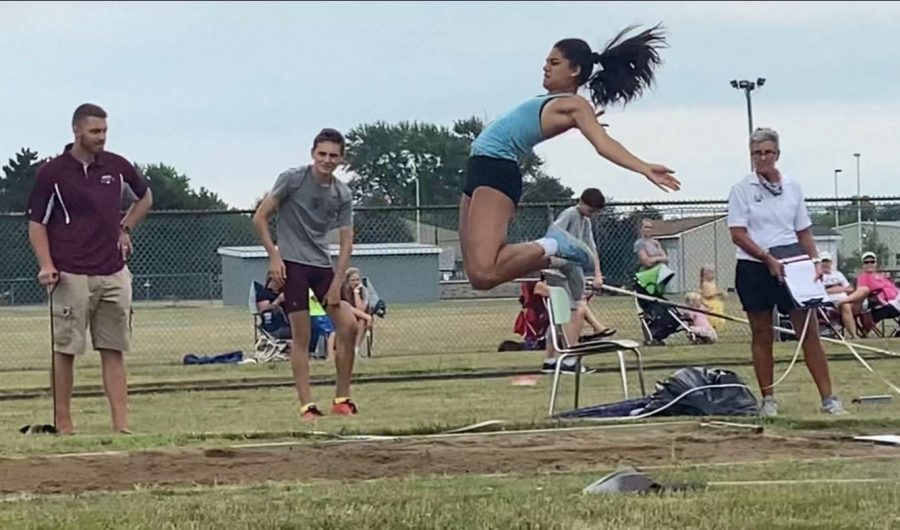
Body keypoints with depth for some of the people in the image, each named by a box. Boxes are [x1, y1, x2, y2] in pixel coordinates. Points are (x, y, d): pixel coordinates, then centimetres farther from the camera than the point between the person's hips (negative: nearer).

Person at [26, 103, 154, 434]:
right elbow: (37, 224, 0)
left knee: (114, 351, 3)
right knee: (64, 349, -1)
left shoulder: (117, 167, 9)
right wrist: (46, 266, -12)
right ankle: (63, 423, 4)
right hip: (71, 277, -4)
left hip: (114, 275, 4)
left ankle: (121, 426, 1)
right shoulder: (52, 173, -2)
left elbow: (145, 198, 28)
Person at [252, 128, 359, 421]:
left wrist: (337, 283, -5)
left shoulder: (342, 195, 3)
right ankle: (306, 405, -2)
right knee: (301, 336, -6)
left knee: (347, 324, -7)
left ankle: (342, 398, 5)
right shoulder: (292, 179, -8)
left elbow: (346, 241, 4)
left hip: (323, 264, 4)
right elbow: (260, 218, -4)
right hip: (292, 264, -4)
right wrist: (274, 256, -11)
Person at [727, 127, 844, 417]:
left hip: (791, 264, 2)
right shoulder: (742, 189, -2)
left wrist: (815, 260, 0)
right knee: (762, 335, 4)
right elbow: (738, 234, -8)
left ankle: (828, 397, -4)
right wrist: (768, 258, -17)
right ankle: (768, 399, 11)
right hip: (754, 268, -2)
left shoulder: (792, 187, 8)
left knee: (809, 330, -4)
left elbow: (804, 231, 14)